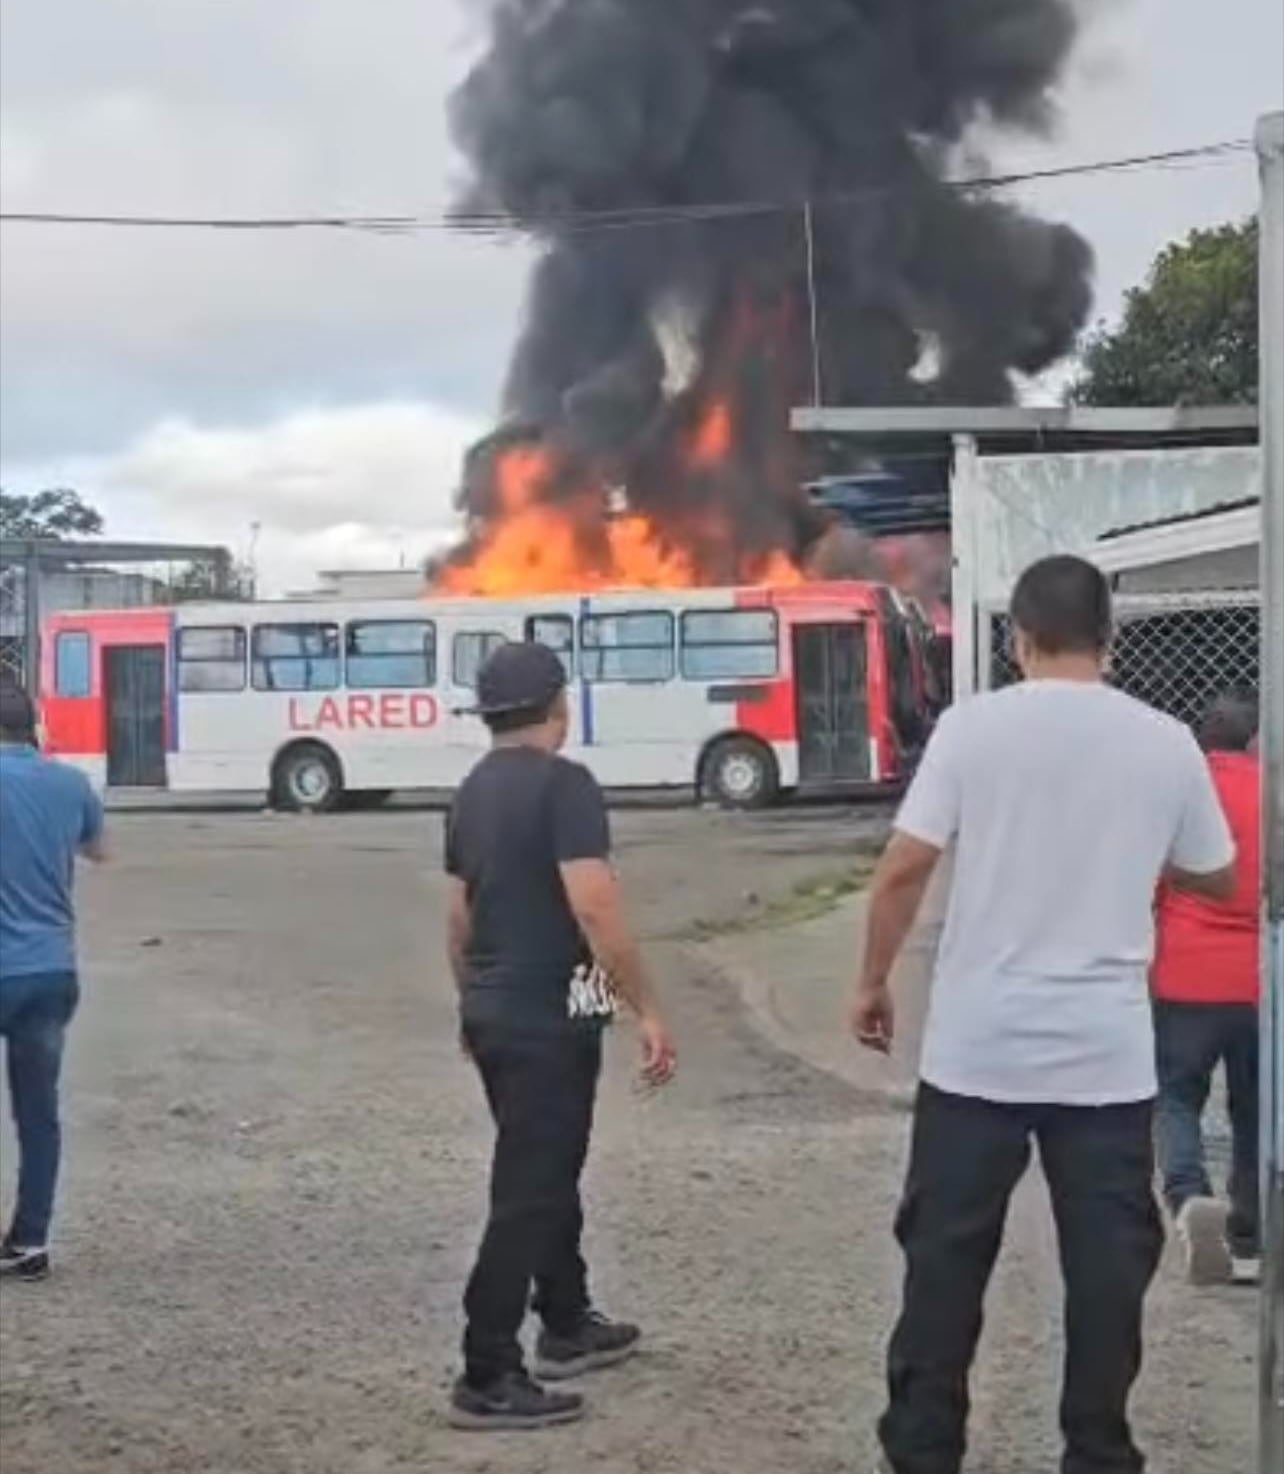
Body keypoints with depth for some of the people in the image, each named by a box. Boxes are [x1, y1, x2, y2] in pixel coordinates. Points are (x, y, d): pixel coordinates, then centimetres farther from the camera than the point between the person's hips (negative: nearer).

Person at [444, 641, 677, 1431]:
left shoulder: (474, 790, 11)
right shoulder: (562, 783, -16)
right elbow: (594, 908, -24)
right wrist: (648, 1009, -19)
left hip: (494, 1011, 9)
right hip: (548, 1016, -9)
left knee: (547, 1172, 22)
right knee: (528, 1192, -3)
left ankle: (569, 1325, 35)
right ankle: (488, 1378, 0)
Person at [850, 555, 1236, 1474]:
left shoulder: (974, 727, -4)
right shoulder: (1166, 743, 2)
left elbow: (903, 870, -6)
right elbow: (1218, 879, 14)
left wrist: (874, 983, 7)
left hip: (979, 1045, -1)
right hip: (1108, 1051, 1)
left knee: (947, 1252, 10)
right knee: (1107, 1261, 10)